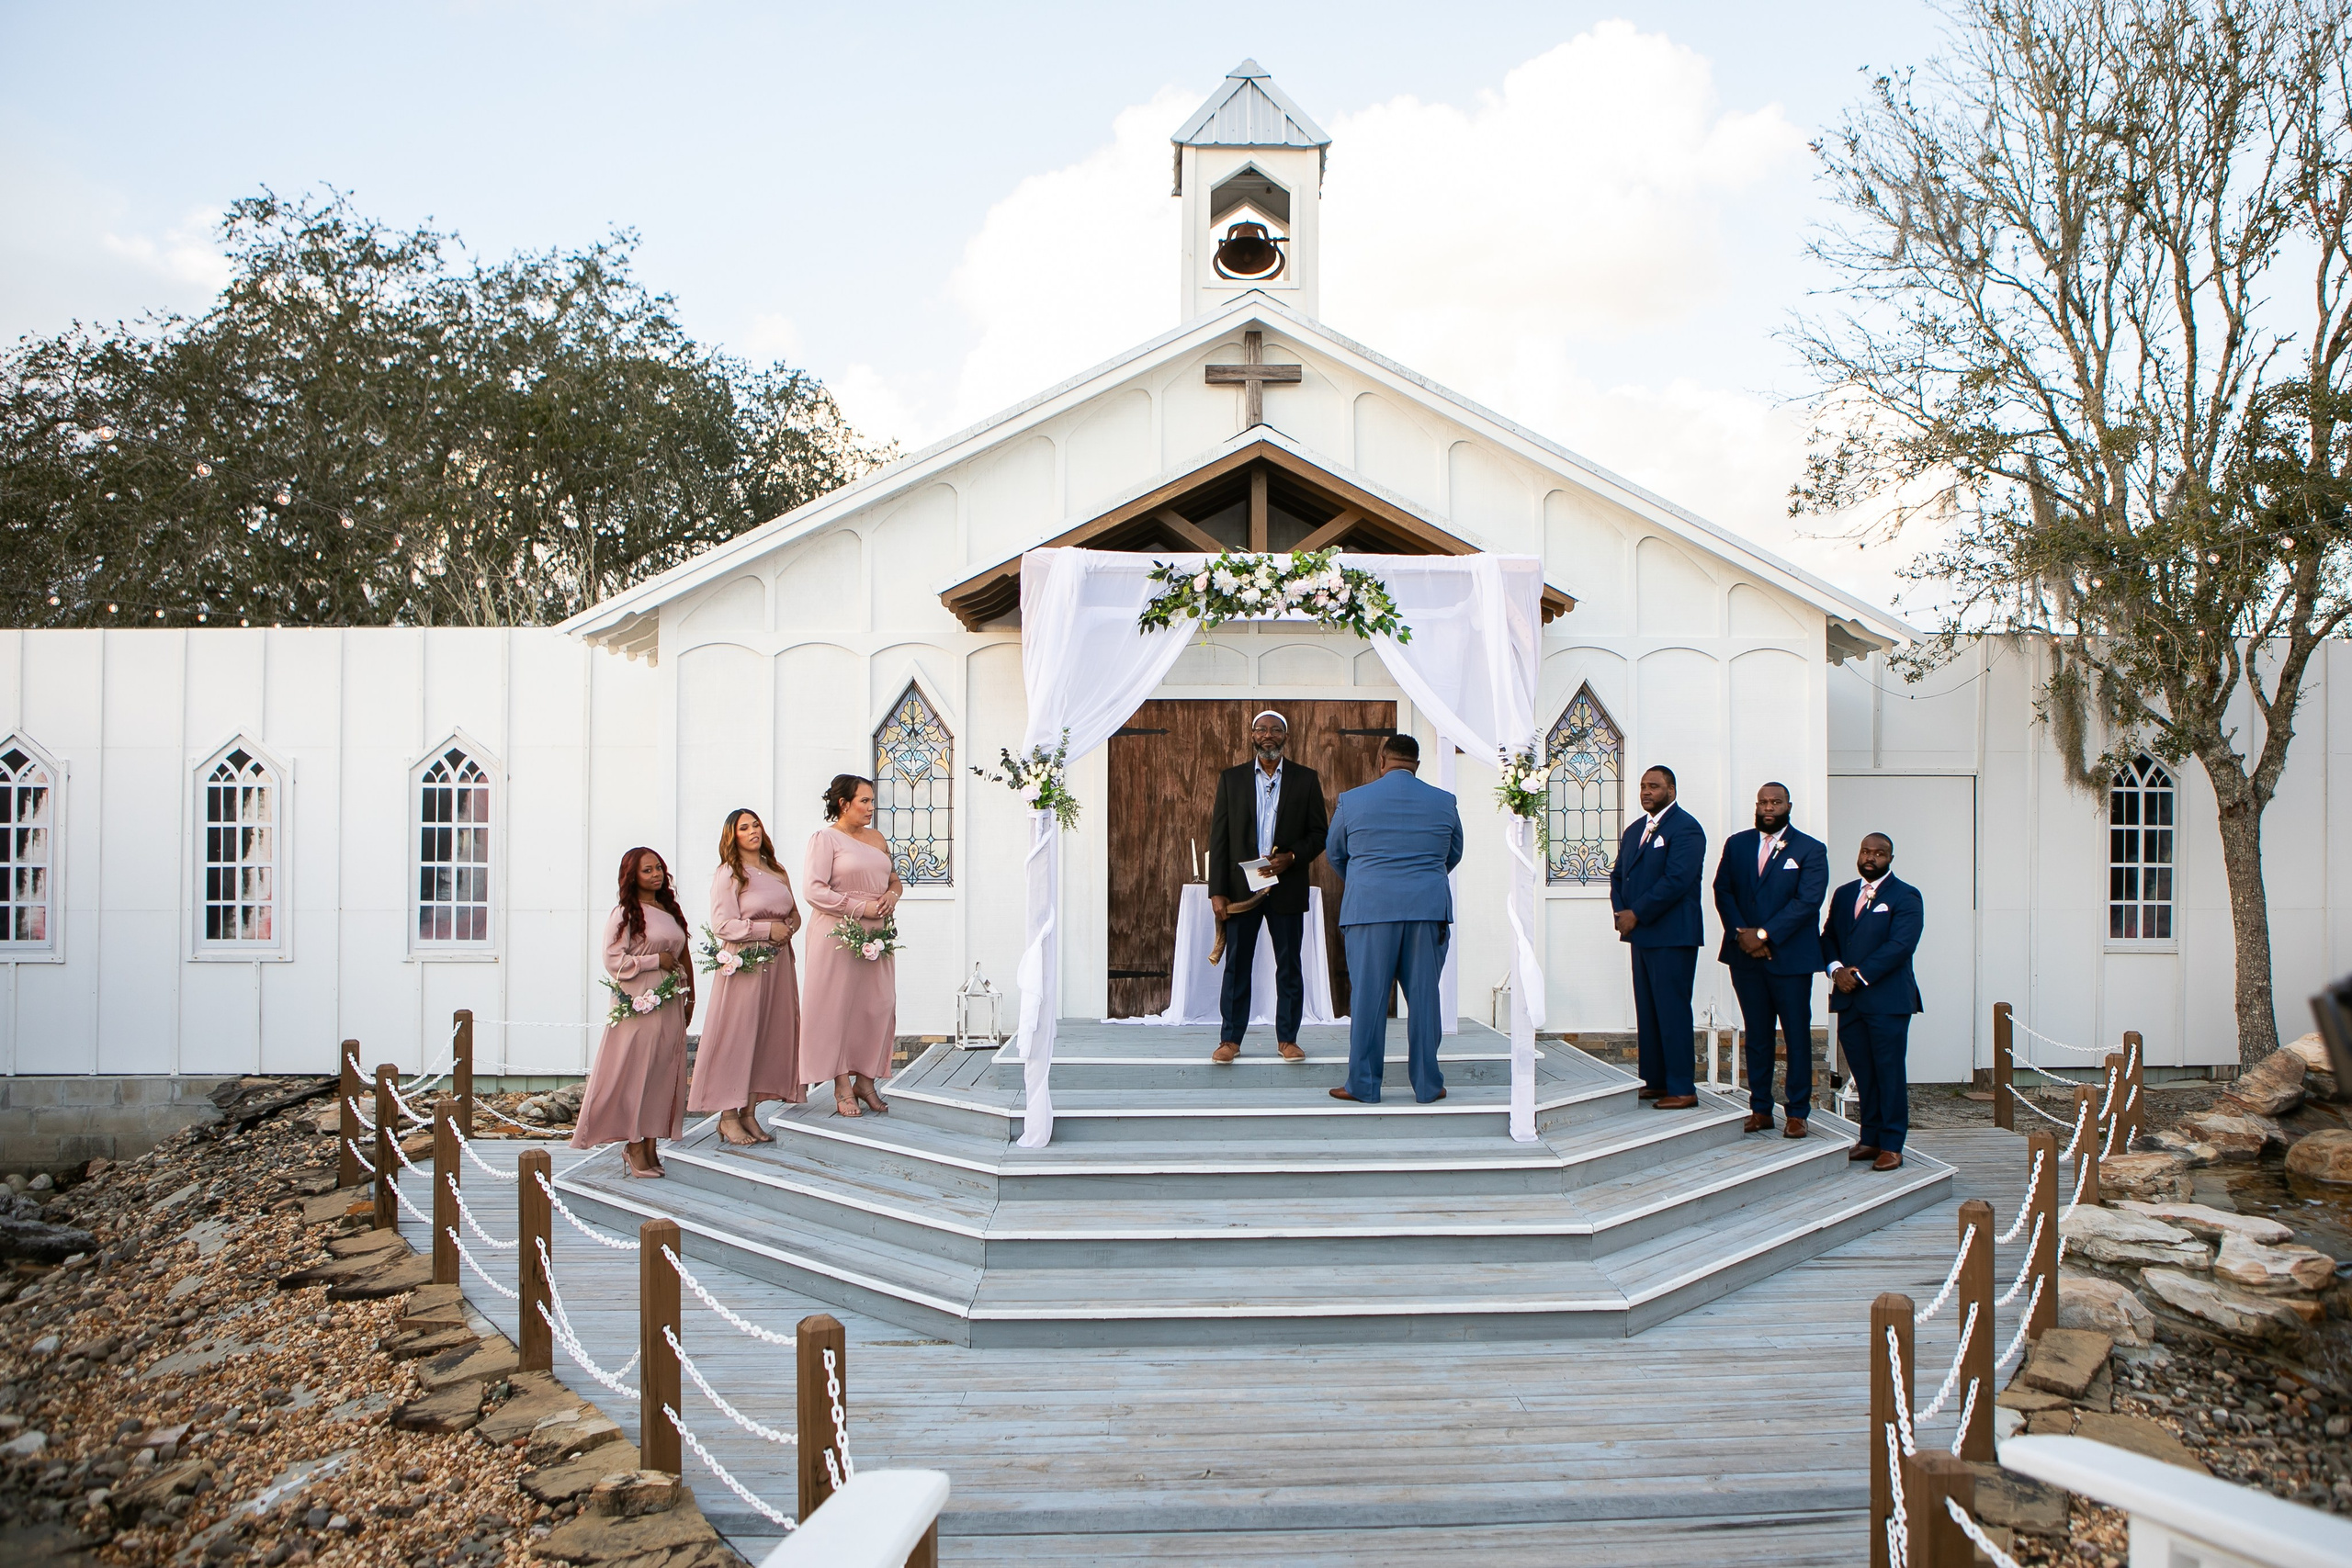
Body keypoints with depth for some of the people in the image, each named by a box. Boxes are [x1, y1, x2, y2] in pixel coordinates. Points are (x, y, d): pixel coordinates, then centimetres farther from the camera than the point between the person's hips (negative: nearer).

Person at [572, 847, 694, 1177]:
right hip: (638, 1006, -6)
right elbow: (613, 961, -11)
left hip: (670, 1004, 6)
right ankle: (634, 1147, 3)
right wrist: (656, 960, -11)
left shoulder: (671, 911, 16)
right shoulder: (624, 914, -5)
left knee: (663, 1075, 5)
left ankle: (650, 1145, 11)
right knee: (636, 1072, -5)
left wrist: (690, 995, 18)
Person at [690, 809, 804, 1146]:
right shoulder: (727, 875, -4)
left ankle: (749, 1113, 11)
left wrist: (788, 928, -1)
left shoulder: (777, 873, 16)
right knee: (736, 1037, -4)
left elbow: (794, 913, 22)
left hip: (777, 963, 6)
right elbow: (722, 925, -11)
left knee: (769, 1036, 4)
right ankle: (728, 1115, 2)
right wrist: (768, 929, -14)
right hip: (743, 963, -6)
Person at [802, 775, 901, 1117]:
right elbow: (812, 889, -12)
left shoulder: (877, 839, 16)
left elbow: (895, 880, 23)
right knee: (839, 1005, -3)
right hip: (839, 933, -6)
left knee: (879, 1005, 1)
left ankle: (866, 1080, 12)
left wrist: (892, 895, -1)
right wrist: (860, 908, -15)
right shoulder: (825, 838, -3)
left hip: (876, 933, 6)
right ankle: (843, 1087, 4)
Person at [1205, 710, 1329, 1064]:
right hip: (1241, 887, 0)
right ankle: (1230, 1039, 10)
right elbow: (1219, 837, 4)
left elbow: (1319, 833, 6)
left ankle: (1287, 1039, 15)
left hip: (1287, 888, 0)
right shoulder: (1231, 779, 8)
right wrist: (1217, 891, -3)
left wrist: (1292, 857, -12)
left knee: (1289, 966, 5)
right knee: (1236, 965, 2)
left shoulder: (1305, 779, 7)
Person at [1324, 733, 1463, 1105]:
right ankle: (1428, 1085, 13)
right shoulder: (1444, 802, 6)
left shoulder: (1352, 800, 1)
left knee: (1368, 996, 3)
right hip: (1429, 909, 1)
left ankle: (1364, 1085, 9)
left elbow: (1334, 853, 15)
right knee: (1424, 996, 7)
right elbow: (1454, 855, 20)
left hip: (1369, 908, -1)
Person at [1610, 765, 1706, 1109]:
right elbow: (1617, 875, 18)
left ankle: (1682, 1089, -1)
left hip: (1672, 936, -8)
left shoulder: (1685, 828, -9)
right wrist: (1621, 912, -1)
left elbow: (1676, 880, -19)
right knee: (1647, 1012, 10)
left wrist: (1636, 914, -16)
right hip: (1641, 934, 8)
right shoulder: (1634, 831, 18)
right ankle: (1654, 1081, 17)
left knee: (1672, 1012, -6)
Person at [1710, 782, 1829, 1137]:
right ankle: (1760, 1109, 15)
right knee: (1757, 1036, 9)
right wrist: (1741, 934, -9)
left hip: (1790, 957, -3)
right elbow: (1722, 891, 6)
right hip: (1745, 957, 3)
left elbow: (1807, 901, -11)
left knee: (1797, 1037, 3)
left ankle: (1797, 1113, 10)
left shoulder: (1810, 850, -1)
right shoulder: (1737, 844, 10)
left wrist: (1763, 934, -16)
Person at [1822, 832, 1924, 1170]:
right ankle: (1869, 1138, 15)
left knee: (1889, 1073, -2)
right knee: (1862, 1073, 8)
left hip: (1887, 999, -5)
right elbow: (1828, 937, 15)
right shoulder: (1843, 894, 18)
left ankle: (1891, 1146, 3)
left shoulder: (1905, 897, -1)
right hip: (1848, 999, 5)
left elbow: (1900, 945, -12)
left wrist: (1860, 975, -15)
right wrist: (1836, 970, -4)